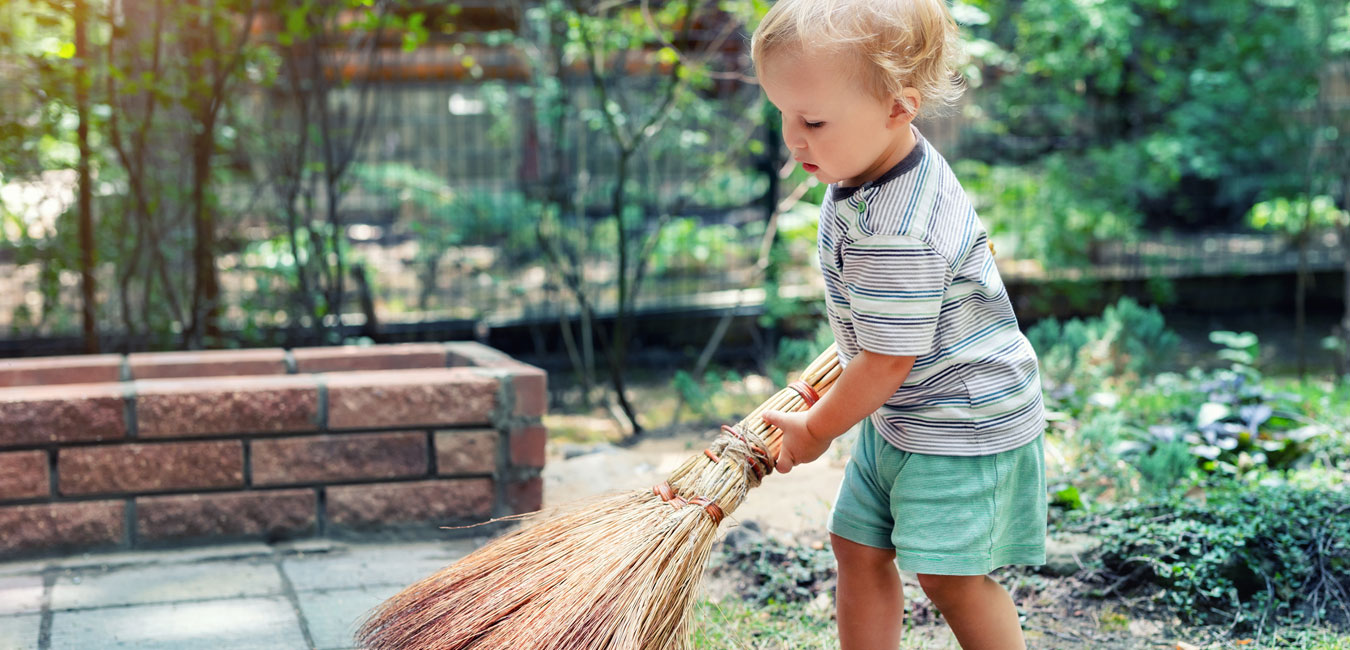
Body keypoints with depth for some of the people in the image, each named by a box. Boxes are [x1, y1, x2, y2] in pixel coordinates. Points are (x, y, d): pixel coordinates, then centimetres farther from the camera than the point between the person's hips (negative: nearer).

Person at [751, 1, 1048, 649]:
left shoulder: (895, 238, -33)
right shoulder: (898, 160, -2)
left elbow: (886, 363, -24)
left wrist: (815, 429, -9)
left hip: (964, 421, -10)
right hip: (899, 415, 10)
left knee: (948, 573, -5)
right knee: (857, 546, 10)